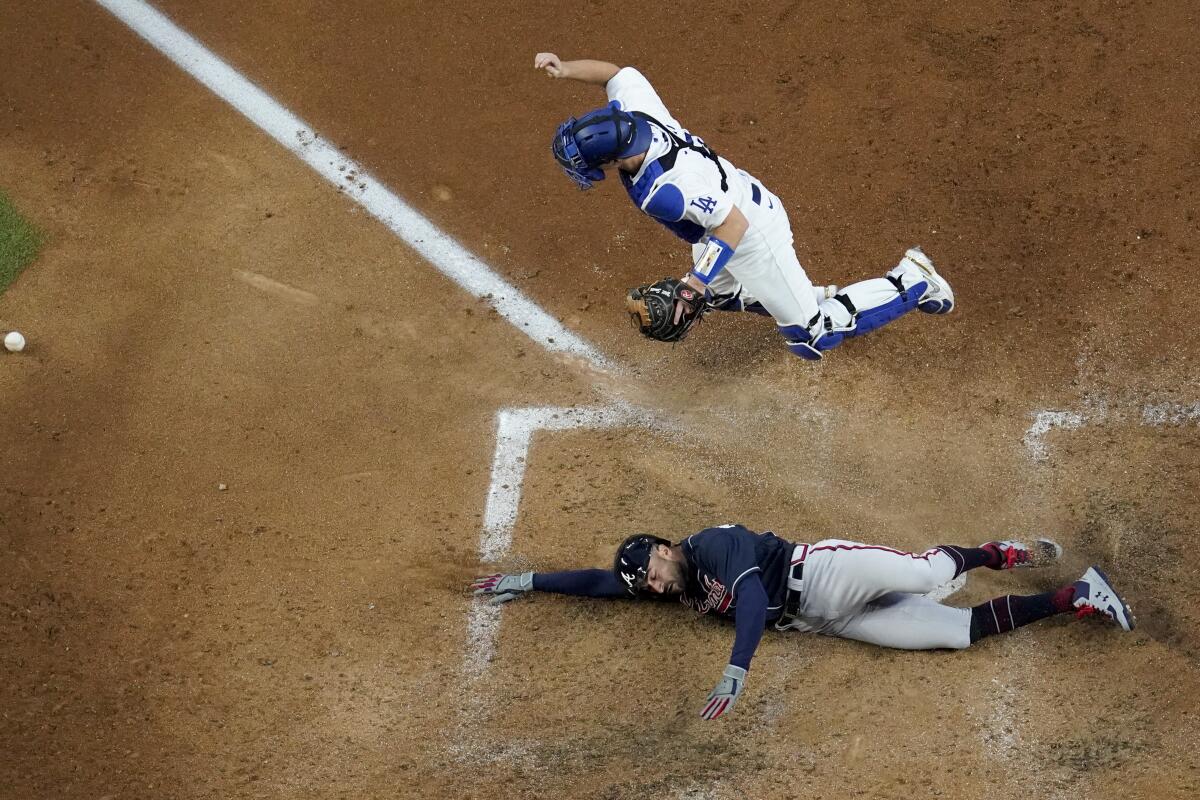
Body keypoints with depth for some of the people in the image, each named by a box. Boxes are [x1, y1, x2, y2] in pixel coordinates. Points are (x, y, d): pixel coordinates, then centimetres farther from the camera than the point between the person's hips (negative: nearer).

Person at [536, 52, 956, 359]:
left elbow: (732, 223, -37)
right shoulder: (634, 112, -18)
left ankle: (912, 281, 15)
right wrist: (566, 69, -10)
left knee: (811, 337, 4)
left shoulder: (664, 189, -42)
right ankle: (822, 298, 35)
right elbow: (622, 72, 2)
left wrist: (693, 284, -38)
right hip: (737, 203, 9)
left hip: (754, 236, -9)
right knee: (716, 294, 33)